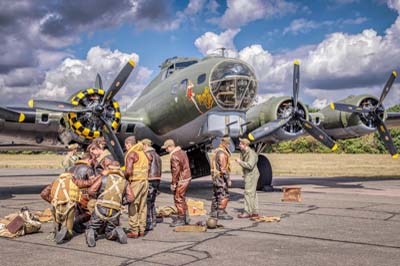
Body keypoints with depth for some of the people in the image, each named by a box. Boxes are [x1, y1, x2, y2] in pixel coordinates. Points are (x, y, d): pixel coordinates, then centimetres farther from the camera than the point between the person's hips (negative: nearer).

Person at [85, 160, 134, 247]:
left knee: (91, 229, 17)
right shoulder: (124, 181, 14)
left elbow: (91, 191, 0)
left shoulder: (104, 177, 7)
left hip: (101, 208, -2)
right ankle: (117, 232, -11)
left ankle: (91, 234, -18)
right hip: (115, 212, 2)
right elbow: (131, 197, 4)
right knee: (109, 234, 22)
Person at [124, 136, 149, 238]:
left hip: (135, 182, -8)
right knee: (142, 207, 10)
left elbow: (128, 171, -18)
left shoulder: (131, 154, -8)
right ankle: (142, 230, 15)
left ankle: (134, 231, -2)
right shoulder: (143, 152, 16)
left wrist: (124, 177, 0)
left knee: (133, 207, -3)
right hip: (145, 181, 8)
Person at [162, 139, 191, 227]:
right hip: (187, 177, 10)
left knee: (178, 199, 0)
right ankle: (185, 218, 25)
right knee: (181, 198, 19)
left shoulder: (174, 156, -19)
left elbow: (176, 171, -22)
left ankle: (181, 219, 7)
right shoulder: (182, 152, 11)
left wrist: (173, 183, -16)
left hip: (181, 180, -10)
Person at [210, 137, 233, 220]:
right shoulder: (222, 153, -18)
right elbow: (223, 168, -22)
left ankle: (214, 212, 21)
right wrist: (228, 179, -20)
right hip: (220, 177, -10)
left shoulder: (217, 151, 14)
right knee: (224, 195, -8)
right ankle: (221, 213, -7)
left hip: (215, 177, 10)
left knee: (216, 195, 15)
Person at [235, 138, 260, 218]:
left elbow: (250, 165, -28)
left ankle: (248, 212, -7)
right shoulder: (244, 152, 12)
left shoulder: (251, 153, -19)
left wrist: (240, 162, -21)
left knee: (248, 193, -9)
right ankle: (254, 212, 15)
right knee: (252, 194, 11)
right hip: (248, 175, 10)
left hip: (251, 175, -10)